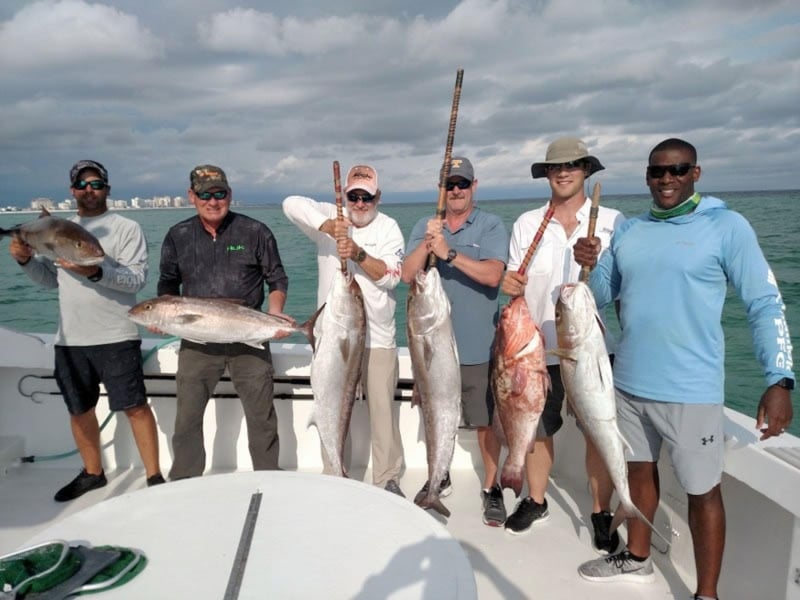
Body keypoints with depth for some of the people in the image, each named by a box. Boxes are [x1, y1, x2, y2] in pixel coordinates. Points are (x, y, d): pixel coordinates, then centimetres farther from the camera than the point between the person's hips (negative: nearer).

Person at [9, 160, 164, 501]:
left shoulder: (127, 228, -3)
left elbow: (137, 279, -14)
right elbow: (51, 279, 19)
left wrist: (96, 272, -28)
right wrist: (25, 261, 2)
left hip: (116, 337, -6)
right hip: (69, 339, 6)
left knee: (135, 406, -5)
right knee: (79, 409, 16)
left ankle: (153, 477, 7)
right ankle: (92, 473, 34)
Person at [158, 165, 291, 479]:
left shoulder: (256, 232, -1)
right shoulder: (177, 236, 6)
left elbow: (277, 280, 5)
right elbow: (168, 285, 16)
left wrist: (275, 314, -12)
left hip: (250, 340, -1)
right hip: (196, 341, 2)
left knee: (261, 418, 7)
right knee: (187, 418, 7)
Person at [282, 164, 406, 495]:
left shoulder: (388, 227, 3)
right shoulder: (329, 216, 3)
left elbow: (391, 276, -8)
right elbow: (292, 204, -14)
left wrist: (359, 254, -23)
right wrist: (326, 225, -29)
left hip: (378, 336, -1)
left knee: (382, 408, 3)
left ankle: (388, 479, 19)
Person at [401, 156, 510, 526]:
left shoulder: (491, 225, -5)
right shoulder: (424, 227, 6)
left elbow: (492, 275, -19)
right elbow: (407, 275, -5)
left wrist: (449, 253, -26)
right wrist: (427, 244, -20)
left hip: (478, 345, -3)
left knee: (485, 420, 6)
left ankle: (491, 488, 24)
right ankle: (439, 478, 37)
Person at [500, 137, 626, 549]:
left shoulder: (612, 222, 0)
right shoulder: (526, 224, 6)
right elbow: (514, 283, 9)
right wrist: (509, 284, -13)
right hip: (539, 346, 2)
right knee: (536, 427, 13)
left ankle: (601, 514, 25)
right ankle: (535, 501, 34)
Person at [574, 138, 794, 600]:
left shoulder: (727, 226, -8)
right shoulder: (629, 230, 7)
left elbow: (766, 305, -9)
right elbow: (602, 294, 11)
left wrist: (780, 380, -18)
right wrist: (587, 265, -10)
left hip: (690, 389, -5)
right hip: (629, 382, 5)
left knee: (703, 490, 6)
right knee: (640, 469, 20)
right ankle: (637, 559, 39)